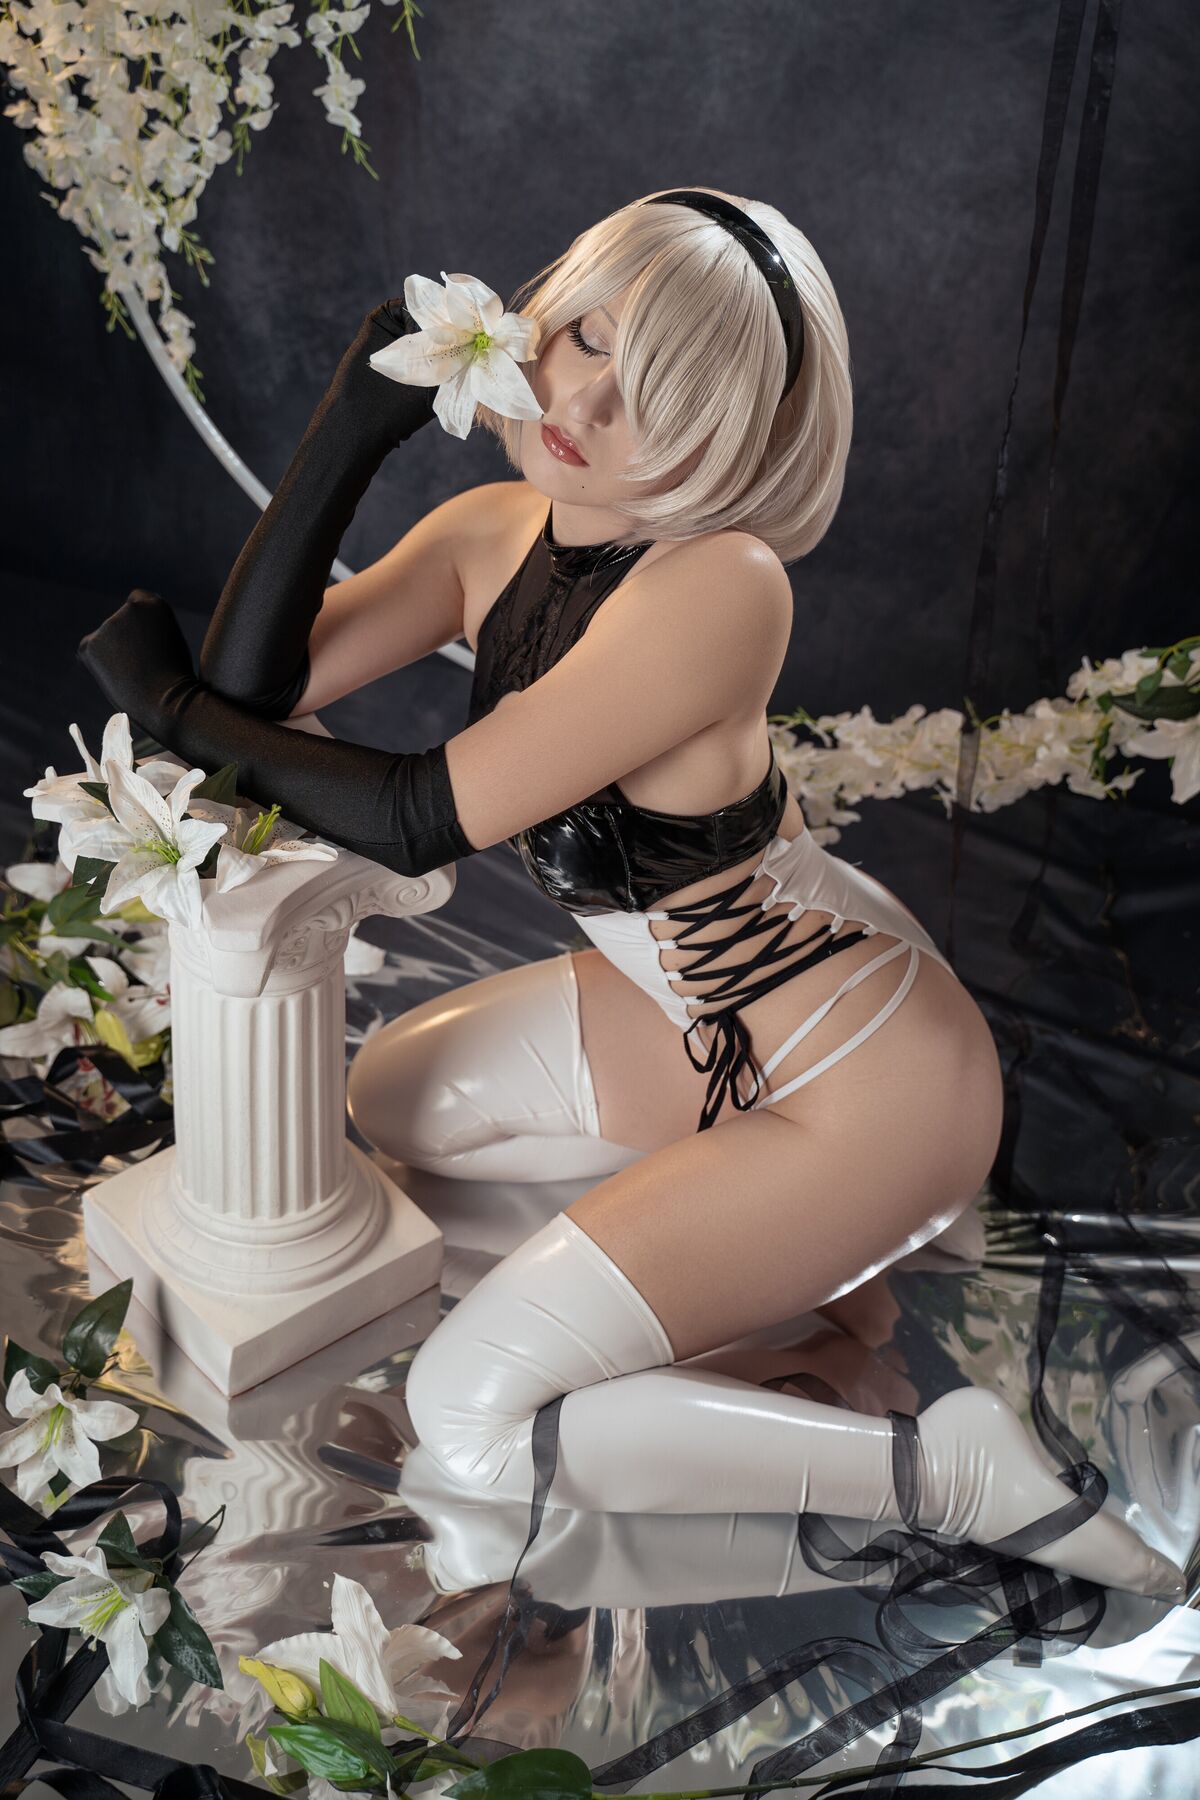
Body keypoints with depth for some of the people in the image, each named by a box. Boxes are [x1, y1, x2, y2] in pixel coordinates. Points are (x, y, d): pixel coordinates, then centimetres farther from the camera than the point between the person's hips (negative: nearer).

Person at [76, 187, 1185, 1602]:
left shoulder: (719, 584, -30)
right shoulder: (497, 531, -4)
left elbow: (418, 820, -27)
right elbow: (257, 686, -11)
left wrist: (171, 708, -15)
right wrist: (351, 425, -16)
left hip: (862, 1076, -8)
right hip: (696, 1010, 9)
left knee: (471, 1415, -9)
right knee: (385, 1098, 22)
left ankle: (948, 1471, -3)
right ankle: (718, 1194, 22)